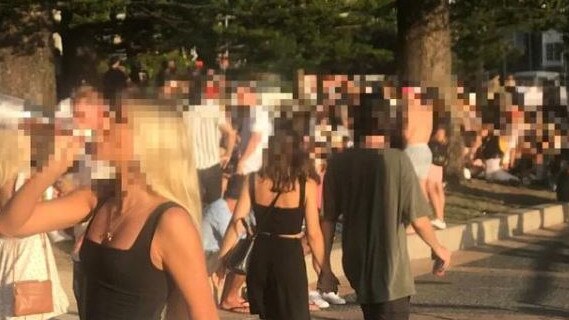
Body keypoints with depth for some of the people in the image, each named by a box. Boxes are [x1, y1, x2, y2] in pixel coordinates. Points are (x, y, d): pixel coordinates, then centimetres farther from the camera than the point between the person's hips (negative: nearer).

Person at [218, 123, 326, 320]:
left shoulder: (254, 180, -1)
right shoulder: (307, 184, -9)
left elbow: (237, 223, -3)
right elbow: (313, 233, -8)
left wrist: (220, 259, 3)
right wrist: (324, 267, 3)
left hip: (260, 254, 4)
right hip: (289, 256, -4)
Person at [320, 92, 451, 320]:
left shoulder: (338, 164, -6)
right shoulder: (398, 161, -15)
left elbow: (328, 220, -2)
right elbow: (417, 219, -13)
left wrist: (325, 266, 8)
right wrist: (438, 249, 5)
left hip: (356, 265, 5)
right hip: (391, 265, -4)